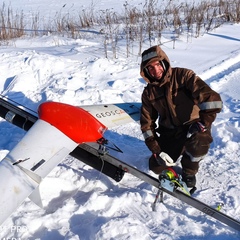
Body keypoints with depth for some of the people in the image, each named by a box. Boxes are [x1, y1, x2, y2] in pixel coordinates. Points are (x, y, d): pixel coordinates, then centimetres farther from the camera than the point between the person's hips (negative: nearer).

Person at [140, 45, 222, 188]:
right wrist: (156, 150, -9)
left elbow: (211, 98, -27)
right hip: (169, 132, 5)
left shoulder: (183, 76, -16)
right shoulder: (148, 93, -1)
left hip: (194, 127, -4)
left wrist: (202, 123, -29)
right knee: (156, 167, -6)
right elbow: (147, 123, 1)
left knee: (198, 143, -37)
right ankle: (179, 150, 26)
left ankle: (189, 170, -2)